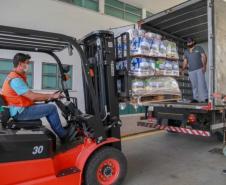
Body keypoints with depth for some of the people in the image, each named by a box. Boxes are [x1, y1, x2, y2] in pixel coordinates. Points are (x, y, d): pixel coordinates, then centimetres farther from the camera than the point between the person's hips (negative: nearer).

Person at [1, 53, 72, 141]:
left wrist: (48, 97, 6)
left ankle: (61, 130, 15)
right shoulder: (15, 79, -20)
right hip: (20, 112, -10)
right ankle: (64, 135, 3)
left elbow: (29, 97, 13)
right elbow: (32, 96, -24)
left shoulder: (16, 77, 14)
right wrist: (52, 96, -13)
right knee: (52, 108, -12)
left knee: (47, 106, 12)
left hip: (20, 109, 10)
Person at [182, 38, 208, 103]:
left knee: (201, 83, -12)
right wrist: (183, 69, 3)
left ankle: (205, 98, -12)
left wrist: (204, 65, -13)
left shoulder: (199, 48, 9)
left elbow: (204, 56, 0)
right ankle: (196, 98, 4)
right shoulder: (186, 51, 19)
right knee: (194, 85, 1)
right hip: (191, 71, 4)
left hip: (200, 69, -3)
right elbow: (185, 61, 16)